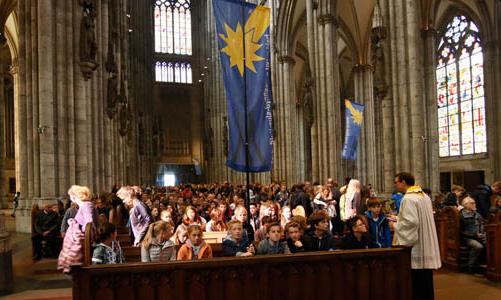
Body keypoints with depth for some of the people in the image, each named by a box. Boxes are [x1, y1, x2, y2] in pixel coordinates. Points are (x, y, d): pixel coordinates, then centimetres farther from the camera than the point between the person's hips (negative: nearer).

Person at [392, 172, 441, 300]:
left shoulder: (408, 199, -18)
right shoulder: (424, 196, 11)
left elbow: (411, 222, -25)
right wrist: (399, 219, 16)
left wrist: (395, 225, -10)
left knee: (416, 282, -1)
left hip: (415, 247, -9)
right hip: (426, 247, 9)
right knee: (425, 279, 14)